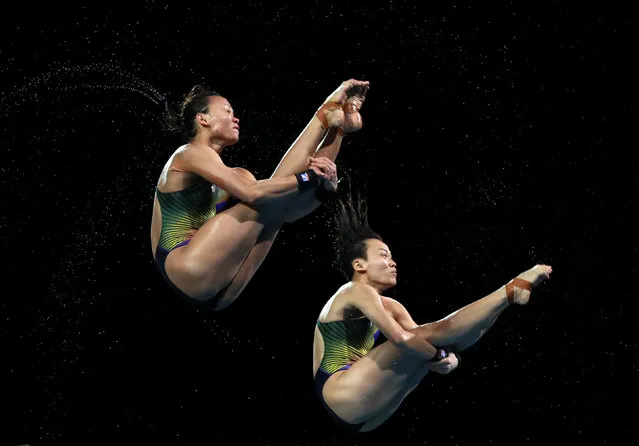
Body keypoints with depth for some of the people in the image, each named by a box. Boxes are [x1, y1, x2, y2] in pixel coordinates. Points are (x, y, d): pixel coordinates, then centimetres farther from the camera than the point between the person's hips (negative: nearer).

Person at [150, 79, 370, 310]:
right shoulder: (191, 153, -3)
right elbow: (251, 192, -17)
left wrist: (317, 171, -3)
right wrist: (309, 176, -11)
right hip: (186, 267, -8)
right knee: (264, 200, -13)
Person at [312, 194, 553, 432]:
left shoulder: (389, 306, 21)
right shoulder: (357, 292, -7)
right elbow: (399, 338, -20)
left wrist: (448, 356, -10)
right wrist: (439, 356, -7)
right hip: (341, 395, -8)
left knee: (431, 341, -3)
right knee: (425, 336, -18)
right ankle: (512, 291, -18)